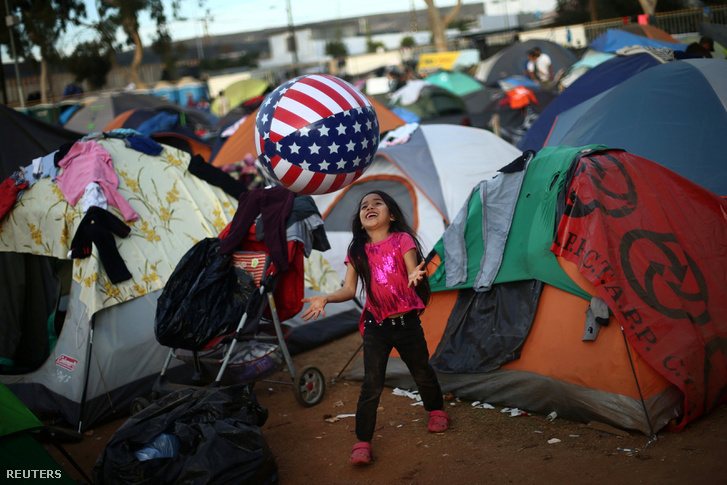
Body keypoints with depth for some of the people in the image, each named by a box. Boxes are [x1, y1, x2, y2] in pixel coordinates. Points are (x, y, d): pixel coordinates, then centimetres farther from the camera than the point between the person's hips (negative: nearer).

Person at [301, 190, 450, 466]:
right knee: (372, 383, -4)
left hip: (406, 322, -1)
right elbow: (349, 290, -1)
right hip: (376, 326, 1)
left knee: (421, 372, 16)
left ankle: (436, 410, 45)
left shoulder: (402, 240, -6)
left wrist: (416, 275, -40)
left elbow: (413, 273, -16)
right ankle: (362, 442, 3)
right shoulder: (357, 251, 2)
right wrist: (325, 298, -18)